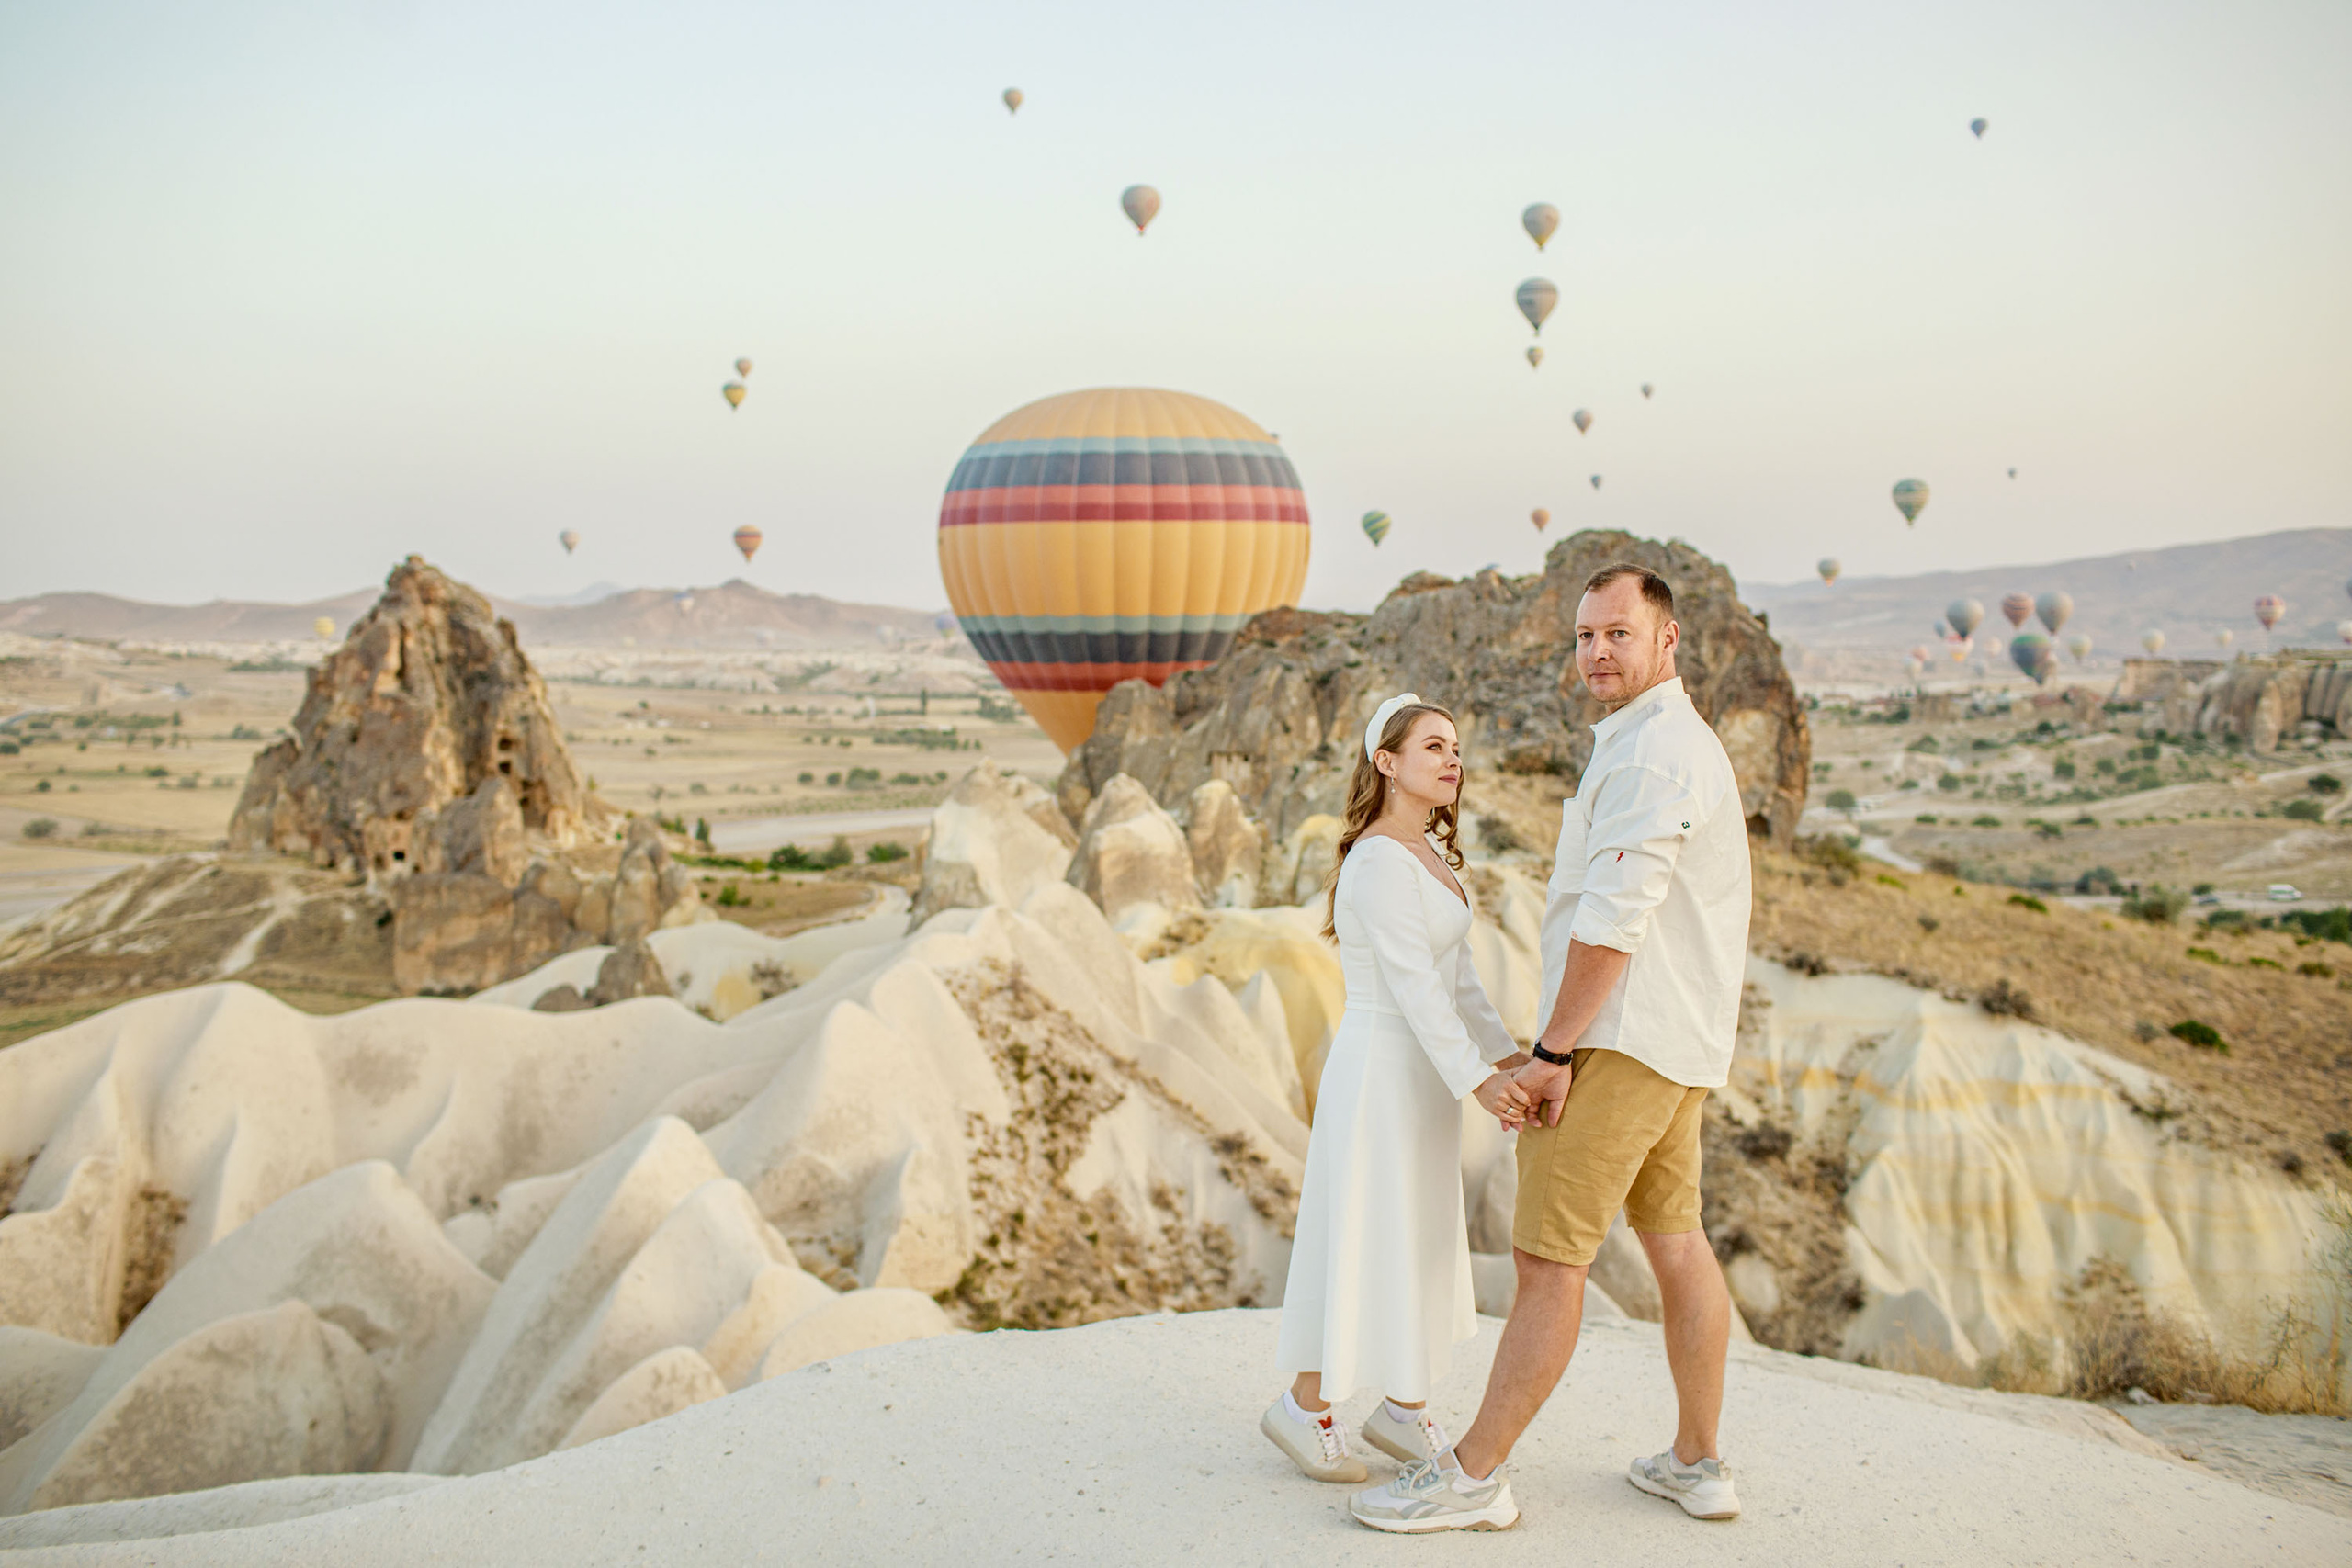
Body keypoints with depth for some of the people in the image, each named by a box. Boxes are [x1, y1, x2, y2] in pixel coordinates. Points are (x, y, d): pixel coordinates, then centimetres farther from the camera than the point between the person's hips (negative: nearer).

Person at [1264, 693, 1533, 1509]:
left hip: (1424, 1073, 10)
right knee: (1365, 1239, -1)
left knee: (1422, 1240, 14)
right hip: (1380, 1067, -10)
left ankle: (1405, 1409, 25)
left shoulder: (1427, 855, 12)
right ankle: (1306, 1406, 14)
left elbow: (1458, 977, 12)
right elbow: (1411, 984, -23)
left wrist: (1508, 1058, 3)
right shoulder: (1380, 860, -18)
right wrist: (1476, 1079, -27)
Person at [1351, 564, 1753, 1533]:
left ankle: (1471, 1474, 0)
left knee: (1548, 1258, -6)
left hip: (1620, 1040, -11)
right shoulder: (1681, 745, 19)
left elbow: (1614, 920, -22)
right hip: (1678, 1048, 11)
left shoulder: (1651, 753, -16)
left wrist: (1552, 1051, -18)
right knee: (1675, 1241, 15)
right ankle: (1697, 1465, 24)